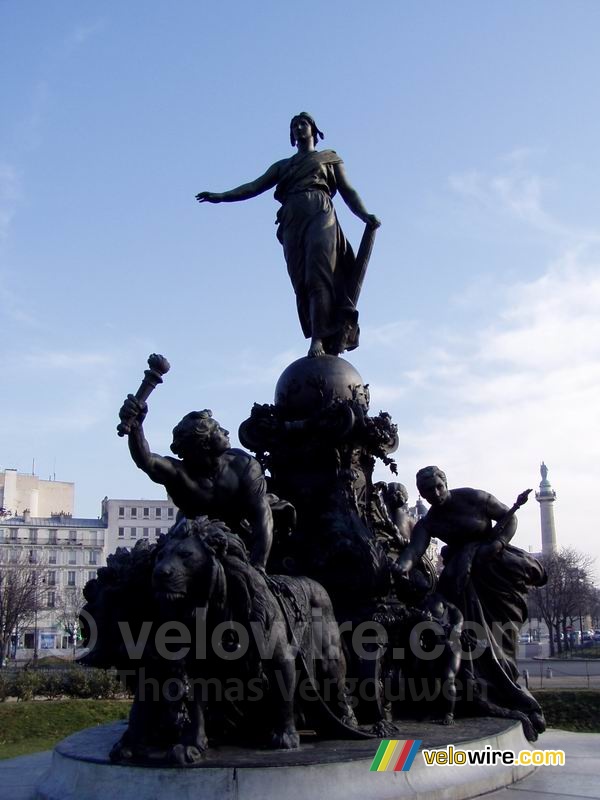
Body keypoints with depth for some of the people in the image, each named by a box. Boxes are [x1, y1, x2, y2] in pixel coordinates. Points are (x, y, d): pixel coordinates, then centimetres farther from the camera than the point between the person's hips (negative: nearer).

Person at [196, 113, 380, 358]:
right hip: (292, 221, 3)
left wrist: (365, 215, -3)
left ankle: (318, 340, -35)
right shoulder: (282, 166, 33)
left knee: (319, 275, -24)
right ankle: (326, 339, -20)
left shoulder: (330, 158, 27)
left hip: (320, 213, -3)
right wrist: (222, 196, 6)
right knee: (302, 284, -14)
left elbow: (348, 191, 16)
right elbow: (255, 186, 21)